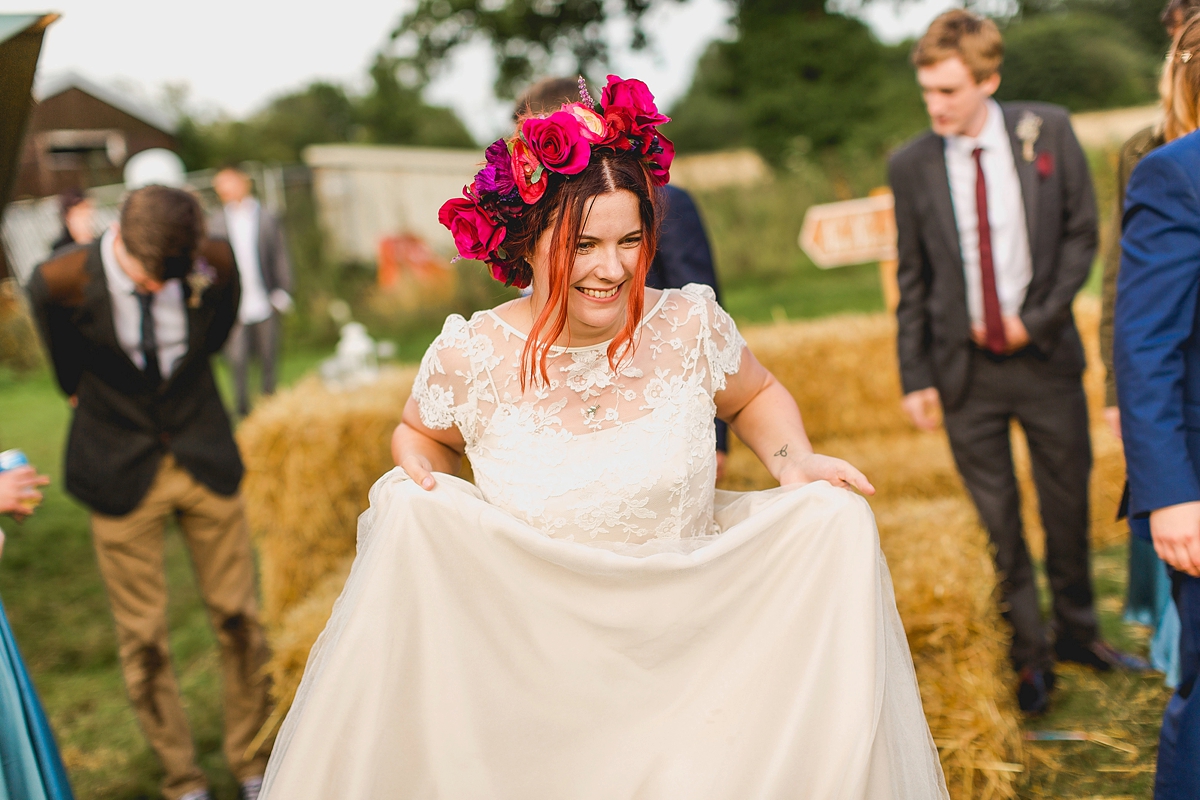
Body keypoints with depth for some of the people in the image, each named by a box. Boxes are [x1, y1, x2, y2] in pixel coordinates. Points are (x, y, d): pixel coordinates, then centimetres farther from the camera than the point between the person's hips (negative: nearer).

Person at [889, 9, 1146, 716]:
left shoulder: (1048, 132, -4)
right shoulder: (911, 165, -5)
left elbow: (1081, 234, 2)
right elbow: (913, 280, 1)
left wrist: (1040, 318, -8)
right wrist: (916, 377, -3)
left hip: (1046, 355, 1)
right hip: (964, 368, -1)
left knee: (1068, 504, 13)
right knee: (996, 522, 5)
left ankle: (1077, 632, 34)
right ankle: (1029, 657, 21)